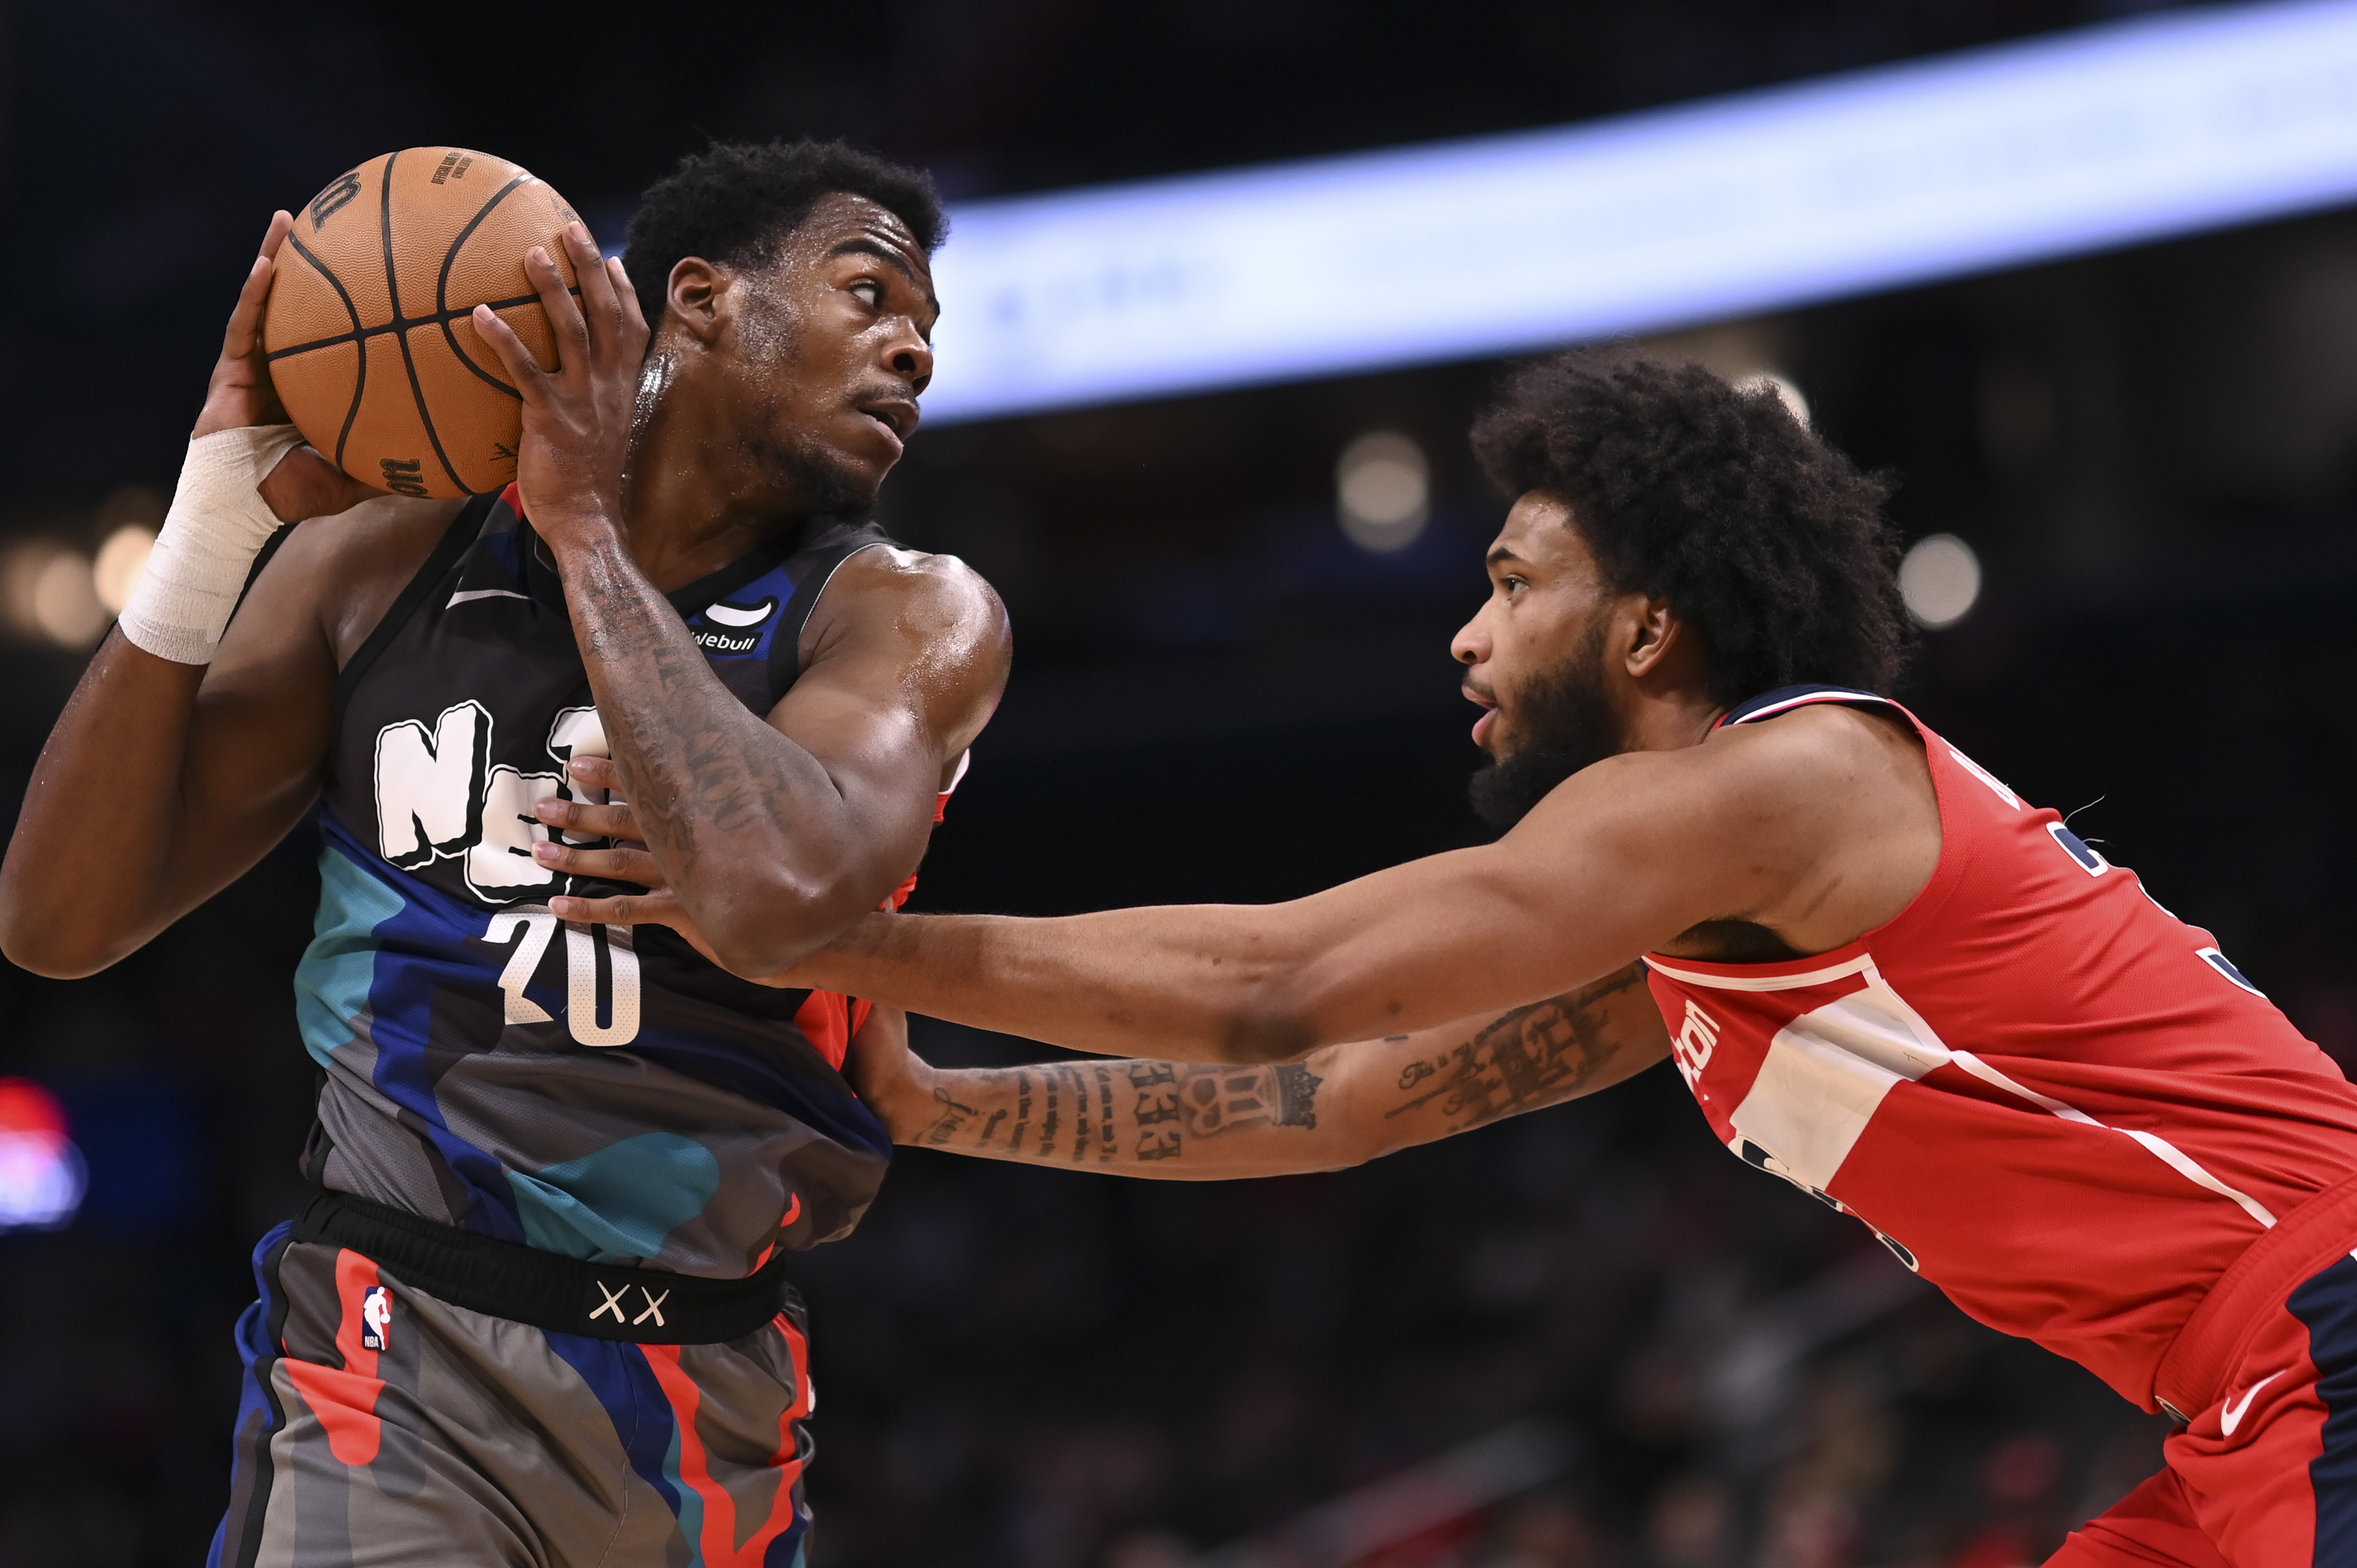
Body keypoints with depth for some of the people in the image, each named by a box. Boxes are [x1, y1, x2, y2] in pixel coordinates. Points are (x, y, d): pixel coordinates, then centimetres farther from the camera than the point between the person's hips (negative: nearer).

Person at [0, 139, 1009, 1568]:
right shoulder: (385, 566, 3)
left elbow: (776, 895, -25)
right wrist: (220, 512, -9)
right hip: (398, 1364, -1)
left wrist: (587, 523, -16)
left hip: (712, 1411, 1)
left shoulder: (912, 618, -3)